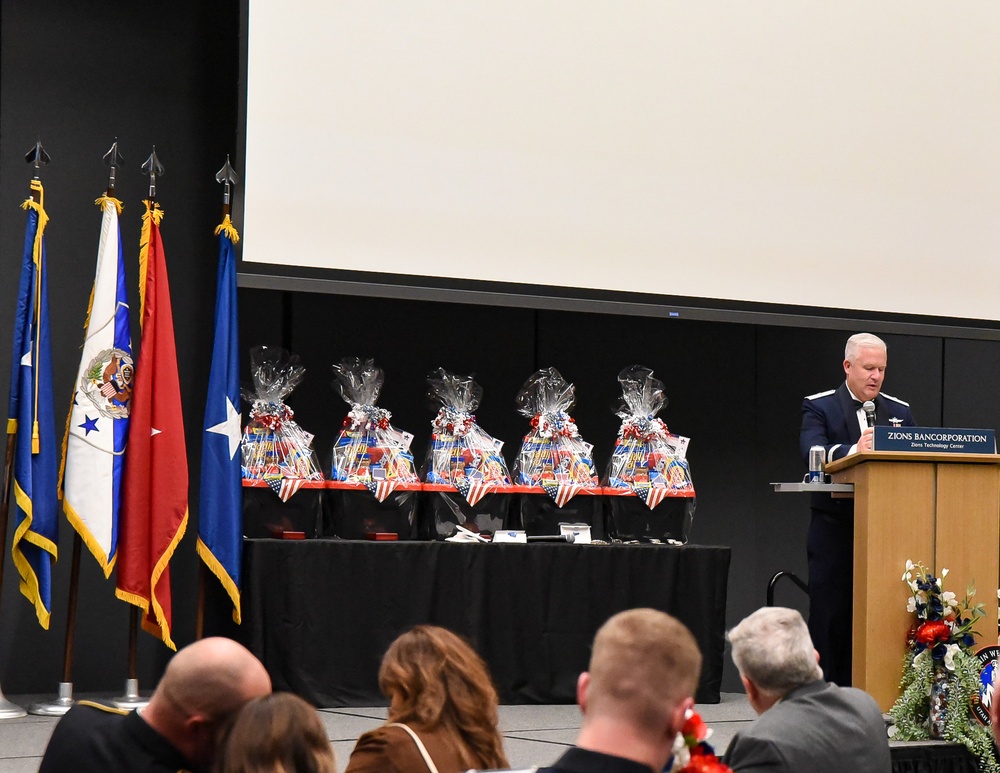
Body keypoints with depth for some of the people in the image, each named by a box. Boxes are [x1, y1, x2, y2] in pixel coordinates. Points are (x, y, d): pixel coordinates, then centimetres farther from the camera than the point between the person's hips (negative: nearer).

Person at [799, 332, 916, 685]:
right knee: (830, 616, -2)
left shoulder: (899, 411, 15)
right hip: (835, 531, -3)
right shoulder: (818, 407, 2)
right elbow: (813, 452, -17)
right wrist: (853, 450, -35)